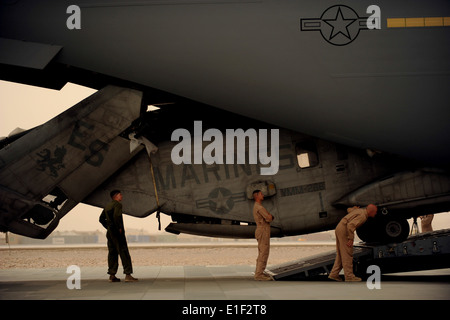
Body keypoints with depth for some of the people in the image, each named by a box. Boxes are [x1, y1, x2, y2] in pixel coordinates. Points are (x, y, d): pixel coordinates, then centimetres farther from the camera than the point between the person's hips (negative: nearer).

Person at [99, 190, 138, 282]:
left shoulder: (107, 206, 18)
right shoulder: (117, 205, -9)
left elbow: (101, 218, 22)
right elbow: (116, 216, -25)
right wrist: (119, 228, -16)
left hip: (110, 233, 9)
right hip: (117, 233, -9)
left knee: (112, 253, 10)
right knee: (124, 253, -9)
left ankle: (112, 275, 8)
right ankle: (128, 275, -13)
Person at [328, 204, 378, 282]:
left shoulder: (359, 210, 14)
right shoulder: (363, 216, -15)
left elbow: (349, 210, 35)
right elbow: (351, 225, -26)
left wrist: (355, 208, 54)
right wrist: (351, 239, -24)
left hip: (339, 228, 10)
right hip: (344, 231, -10)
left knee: (340, 254, 13)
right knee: (347, 254, -5)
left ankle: (334, 274, 11)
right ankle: (349, 276, -2)